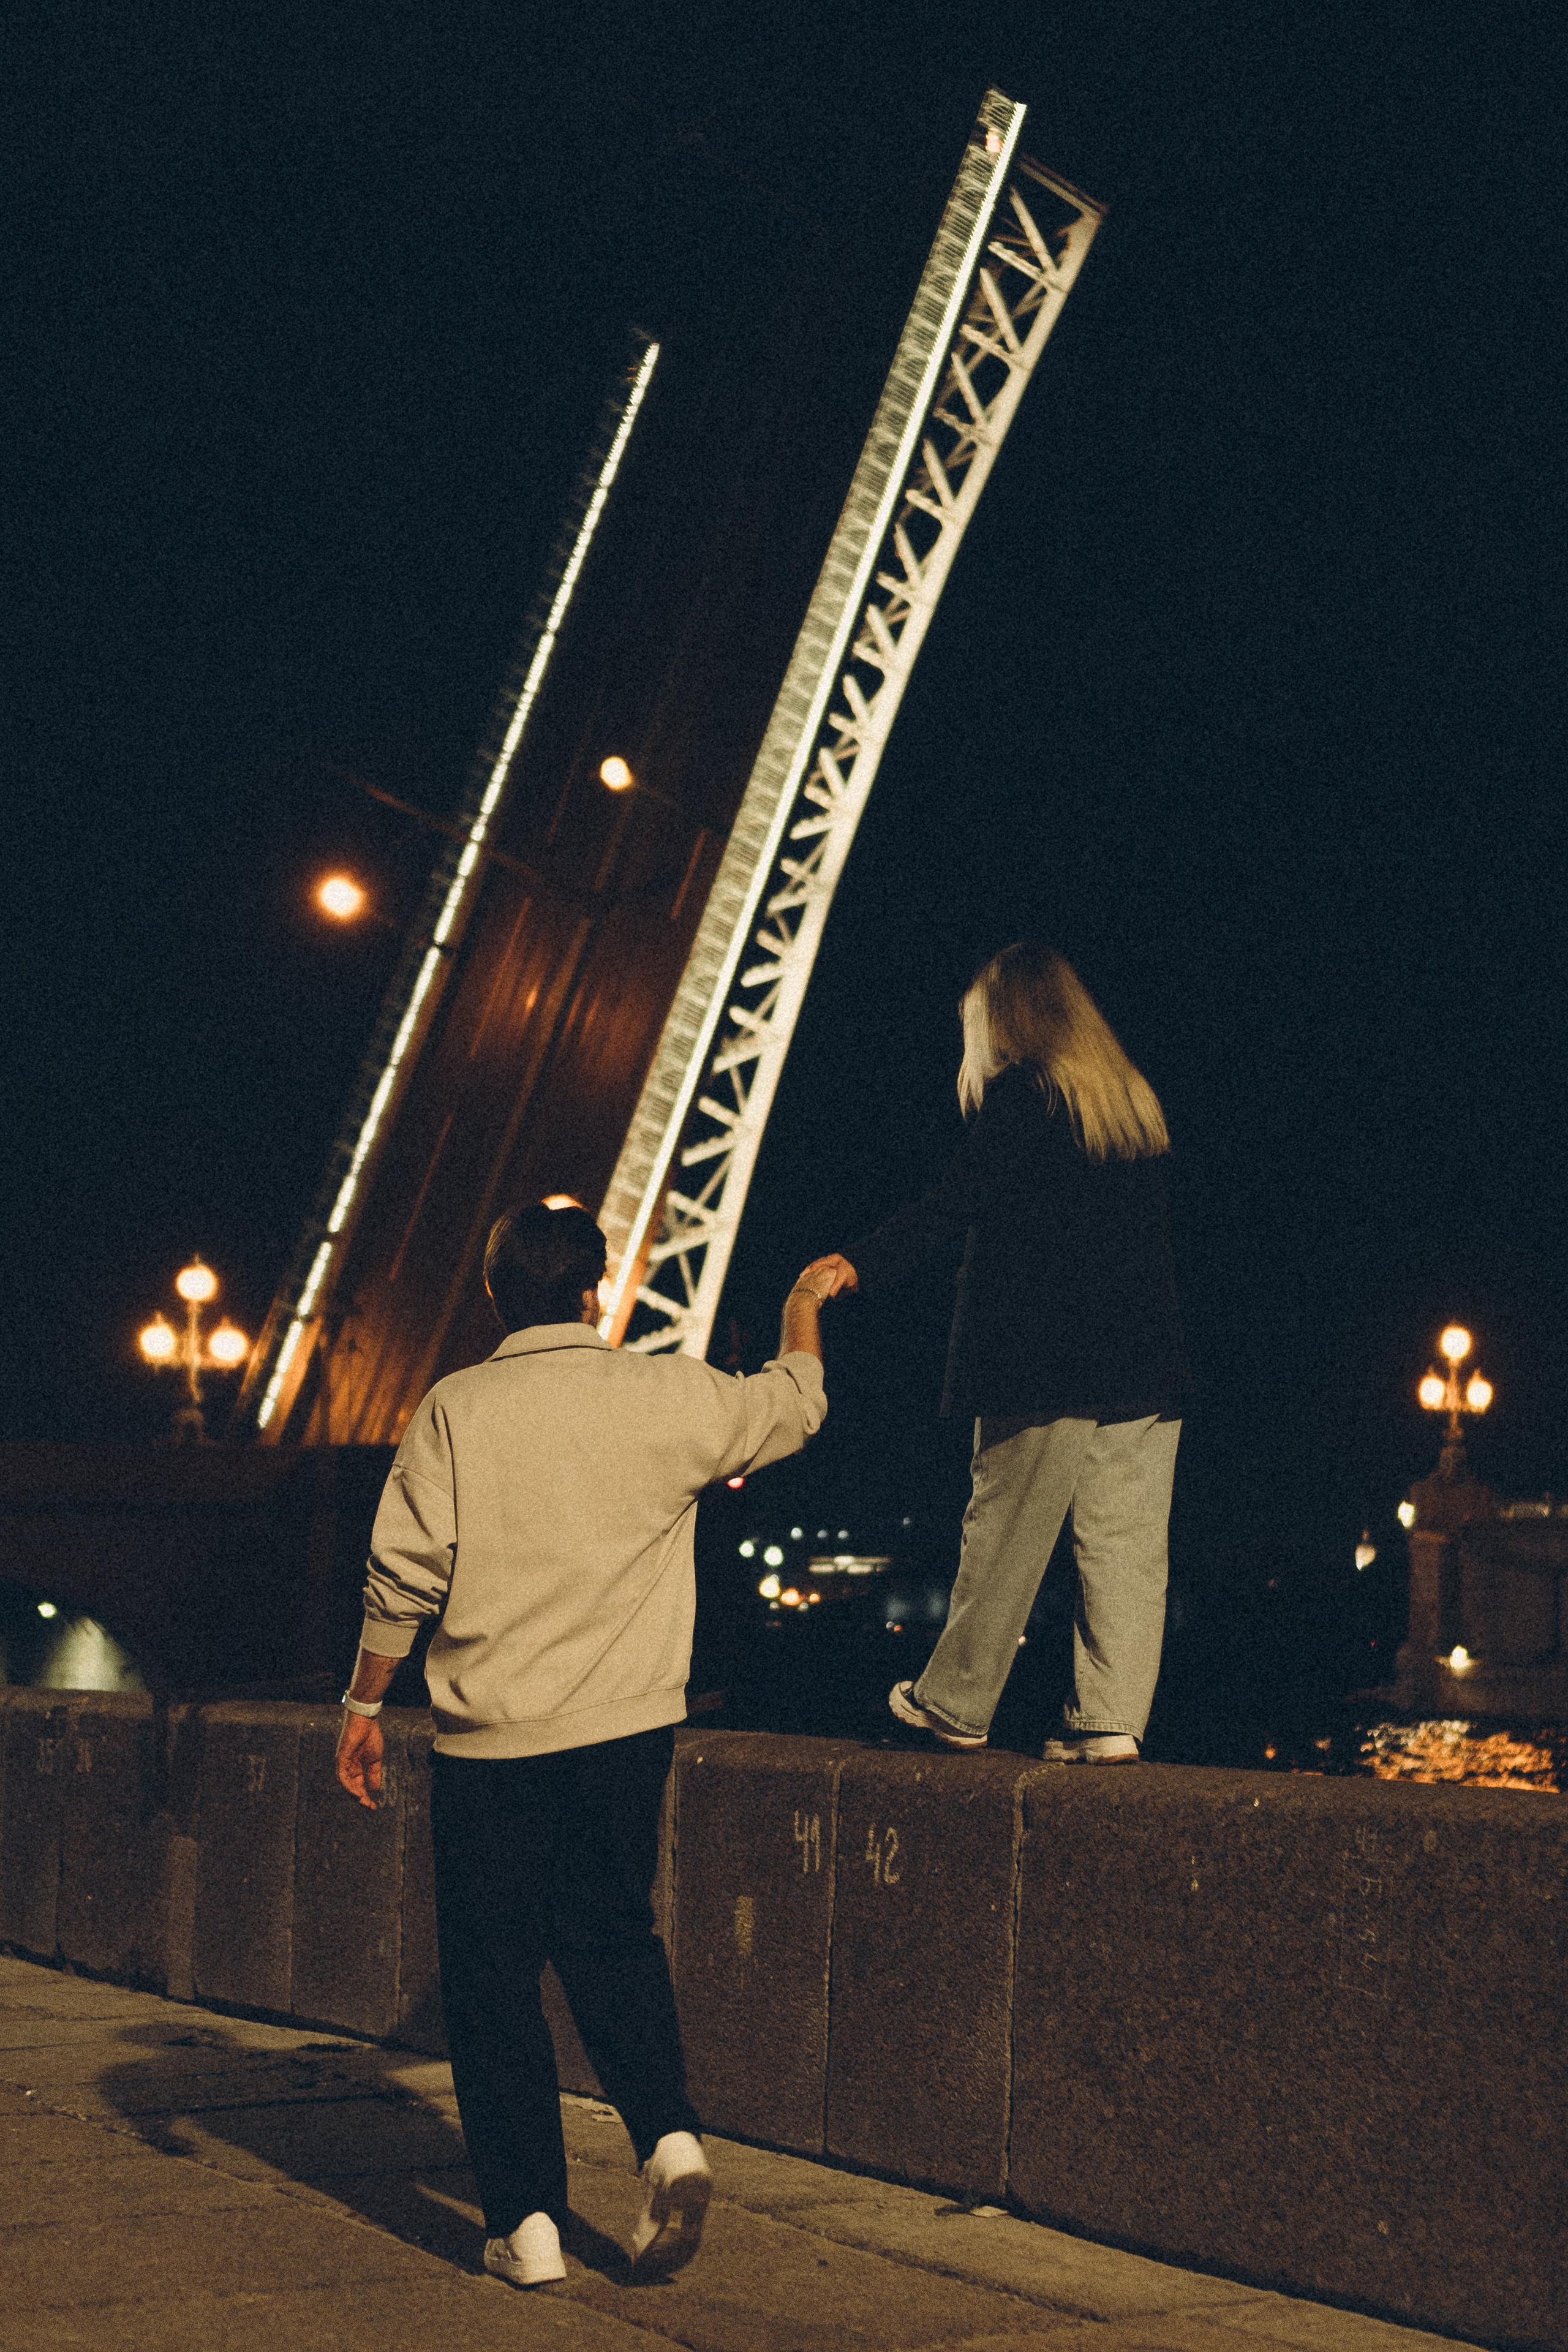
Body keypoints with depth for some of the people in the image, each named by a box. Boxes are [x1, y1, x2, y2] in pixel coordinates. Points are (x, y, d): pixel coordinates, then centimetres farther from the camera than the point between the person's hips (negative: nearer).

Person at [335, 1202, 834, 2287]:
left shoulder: (455, 1411, -5)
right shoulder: (670, 1397, 0)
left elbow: (404, 1576, -6)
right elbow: (795, 1404, 18)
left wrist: (365, 1703, 6)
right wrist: (805, 1307, 37)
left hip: (491, 1740, -2)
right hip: (630, 1729, 2)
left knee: (494, 1975, 8)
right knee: (612, 1937, 19)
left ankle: (528, 2221, 8)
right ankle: (669, 2134, 0)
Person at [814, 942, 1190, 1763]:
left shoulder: (1017, 1094, -5)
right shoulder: (1133, 1100, 15)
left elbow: (960, 1201, -14)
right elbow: (1146, 1228, 17)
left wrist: (863, 1264, -17)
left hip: (1043, 1356, -6)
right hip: (1142, 1359, 6)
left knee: (1006, 1533, 3)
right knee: (1125, 1544, 3)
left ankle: (957, 1703, 13)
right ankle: (1111, 1719, 1)